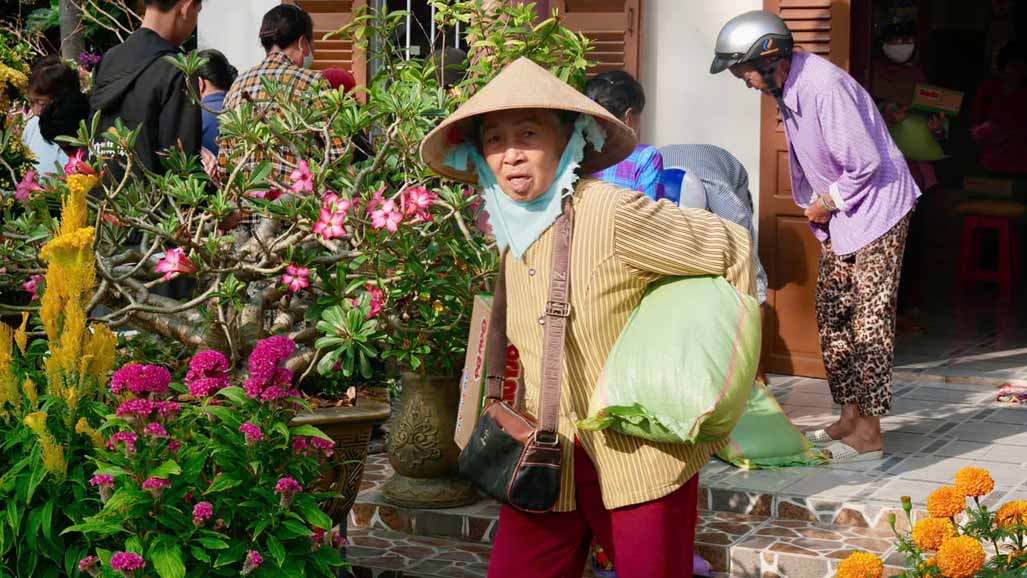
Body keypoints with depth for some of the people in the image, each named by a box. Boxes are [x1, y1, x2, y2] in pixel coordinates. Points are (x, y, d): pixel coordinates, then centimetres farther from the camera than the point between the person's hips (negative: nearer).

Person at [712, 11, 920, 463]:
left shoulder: (825, 87, -27)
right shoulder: (786, 86, 3)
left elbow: (867, 162, -26)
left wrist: (830, 202, -13)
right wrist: (816, 207, 9)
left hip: (877, 203, -10)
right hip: (838, 209, 10)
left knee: (869, 317, -8)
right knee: (831, 312, 11)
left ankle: (869, 433, -5)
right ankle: (849, 416, 19)